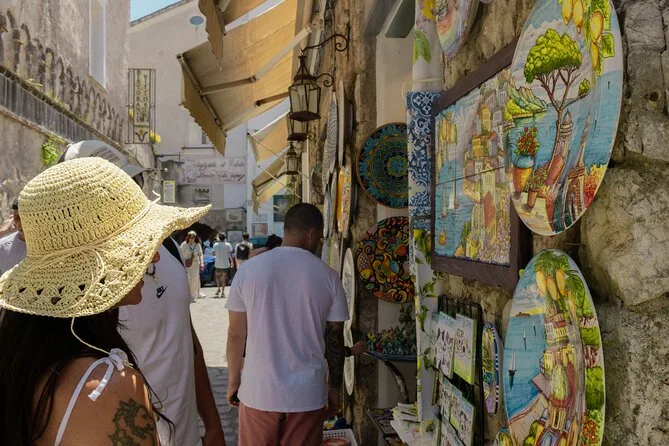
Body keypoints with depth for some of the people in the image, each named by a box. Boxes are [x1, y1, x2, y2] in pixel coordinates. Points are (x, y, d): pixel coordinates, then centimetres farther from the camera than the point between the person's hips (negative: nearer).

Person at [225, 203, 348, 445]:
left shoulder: (249, 270, -4)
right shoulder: (328, 276, -5)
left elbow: (236, 334, 0)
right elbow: (334, 339, 0)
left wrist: (233, 381, 13)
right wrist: (335, 387, 13)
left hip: (258, 392, 1)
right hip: (307, 395, 0)